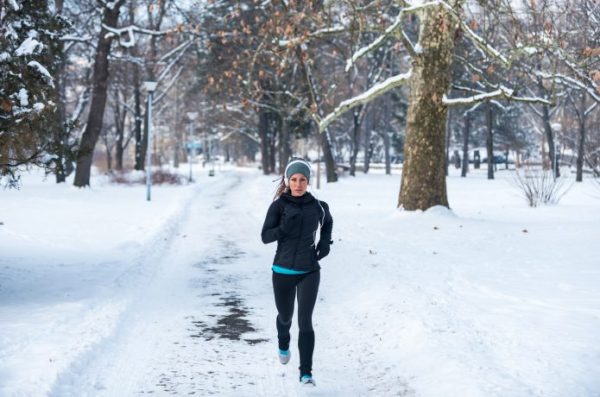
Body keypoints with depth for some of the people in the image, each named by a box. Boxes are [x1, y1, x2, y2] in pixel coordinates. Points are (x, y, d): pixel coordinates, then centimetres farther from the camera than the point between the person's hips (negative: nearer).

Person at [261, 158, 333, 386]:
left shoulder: (317, 206, -3)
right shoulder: (279, 205, -9)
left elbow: (328, 222, 20)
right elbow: (265, 237, -9)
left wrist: (325, 242, 4)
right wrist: (284, 228, -27)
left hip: (309, 272, 0)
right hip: (283, 271, 0)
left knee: (305, 321, -12)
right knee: (285, 316, 19)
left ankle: (306, 372, -7)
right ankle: (283, 344, 53)